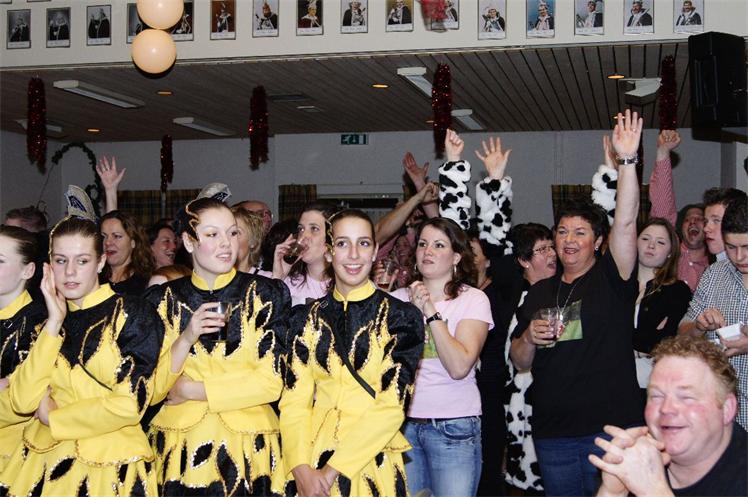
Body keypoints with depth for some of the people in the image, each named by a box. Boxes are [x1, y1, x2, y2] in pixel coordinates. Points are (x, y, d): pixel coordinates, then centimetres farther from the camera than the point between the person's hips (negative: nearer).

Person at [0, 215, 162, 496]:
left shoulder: (133, 314, -6)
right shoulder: (49, 320, 8)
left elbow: (129, 405, -15)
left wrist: (51, 417, -6)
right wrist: (55, 323, -8)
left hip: (110, 464, -4)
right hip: (43, 460, 4)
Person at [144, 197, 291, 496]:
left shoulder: (265, 295, -1)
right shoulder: (163, 300, 3)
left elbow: (271, 382, -8)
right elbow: (152, 391, -2)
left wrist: (190, 390, -8)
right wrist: (186, 339, -17)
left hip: (248, 450, -1)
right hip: (179, 452, 1)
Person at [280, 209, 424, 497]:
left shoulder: (402, 317, -4)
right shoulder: (307, 318, 4)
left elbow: (391, 405, -11)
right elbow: (294, 399, -1)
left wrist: (333, 470, -16)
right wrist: (301, 469, -16)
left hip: (373, 465, -2)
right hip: (310, 465, 2)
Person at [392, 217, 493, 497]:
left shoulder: (473, 300, -3)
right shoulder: (399, 299, 7)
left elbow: (459, 367, -15)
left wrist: (431, 312, -16)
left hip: (454, 428, -3)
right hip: (403, 423, 3)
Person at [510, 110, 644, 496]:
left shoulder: (611, 279, 0)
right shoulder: (539, 293, 12)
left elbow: (626, 222, -16)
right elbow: (521, 363, 15)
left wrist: (627, 160, -26)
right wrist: (529, 338, -7)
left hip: (610, 427, -4)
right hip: (552, 435, 4)